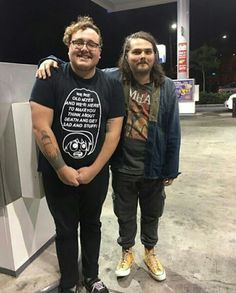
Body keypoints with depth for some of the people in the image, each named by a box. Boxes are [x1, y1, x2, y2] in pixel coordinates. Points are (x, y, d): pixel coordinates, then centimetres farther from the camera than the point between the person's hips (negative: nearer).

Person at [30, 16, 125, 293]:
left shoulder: (112, 85, -3)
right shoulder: (50, 78, -11)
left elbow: (113, 131, -5)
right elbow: (40, 127, -15)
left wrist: (92, 170, -10)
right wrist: (62, 169, -15)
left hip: (96, 173, 3)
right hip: (58, 174, -2)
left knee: (92, 225, 20)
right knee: (66, 230, 15)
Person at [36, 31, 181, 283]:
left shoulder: (167, 87, -7)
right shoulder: (111, 78, -10)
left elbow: (173, 132, -3)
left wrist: (171, 170, -1)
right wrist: (52, 60, -16)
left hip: (154, 169, 1)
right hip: (122, 168, 0)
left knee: (151, 214, 22)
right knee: (125, 214, 20)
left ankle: (149, 251, 50)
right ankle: (127, 251, 48)